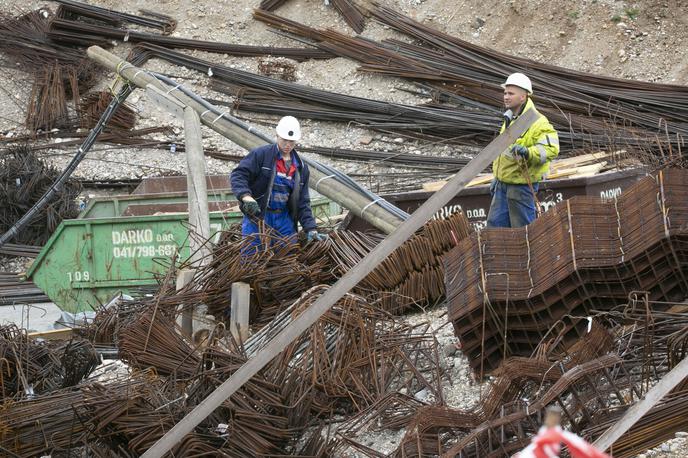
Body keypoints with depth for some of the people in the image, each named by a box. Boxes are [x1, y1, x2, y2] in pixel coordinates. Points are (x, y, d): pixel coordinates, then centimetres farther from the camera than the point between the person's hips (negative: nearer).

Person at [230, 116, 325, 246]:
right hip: (257, 217, -5)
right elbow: (237, 175, -13)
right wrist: (246, 196, -32)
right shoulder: (260, 154, -6)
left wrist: (311, 228, -1)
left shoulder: (301, 168, 11)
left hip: (284, 220, 5)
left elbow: (303, 202, 11)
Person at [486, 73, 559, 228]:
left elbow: (550, 149, -27)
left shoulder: (537, 123, -17)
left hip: (522, 184, -9)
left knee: (522, 228, -2)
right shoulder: (509, 119, 14)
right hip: (503, 183, 9)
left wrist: (528, 152, -42)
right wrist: (496, 177, 27)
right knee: (495, 224, 11)